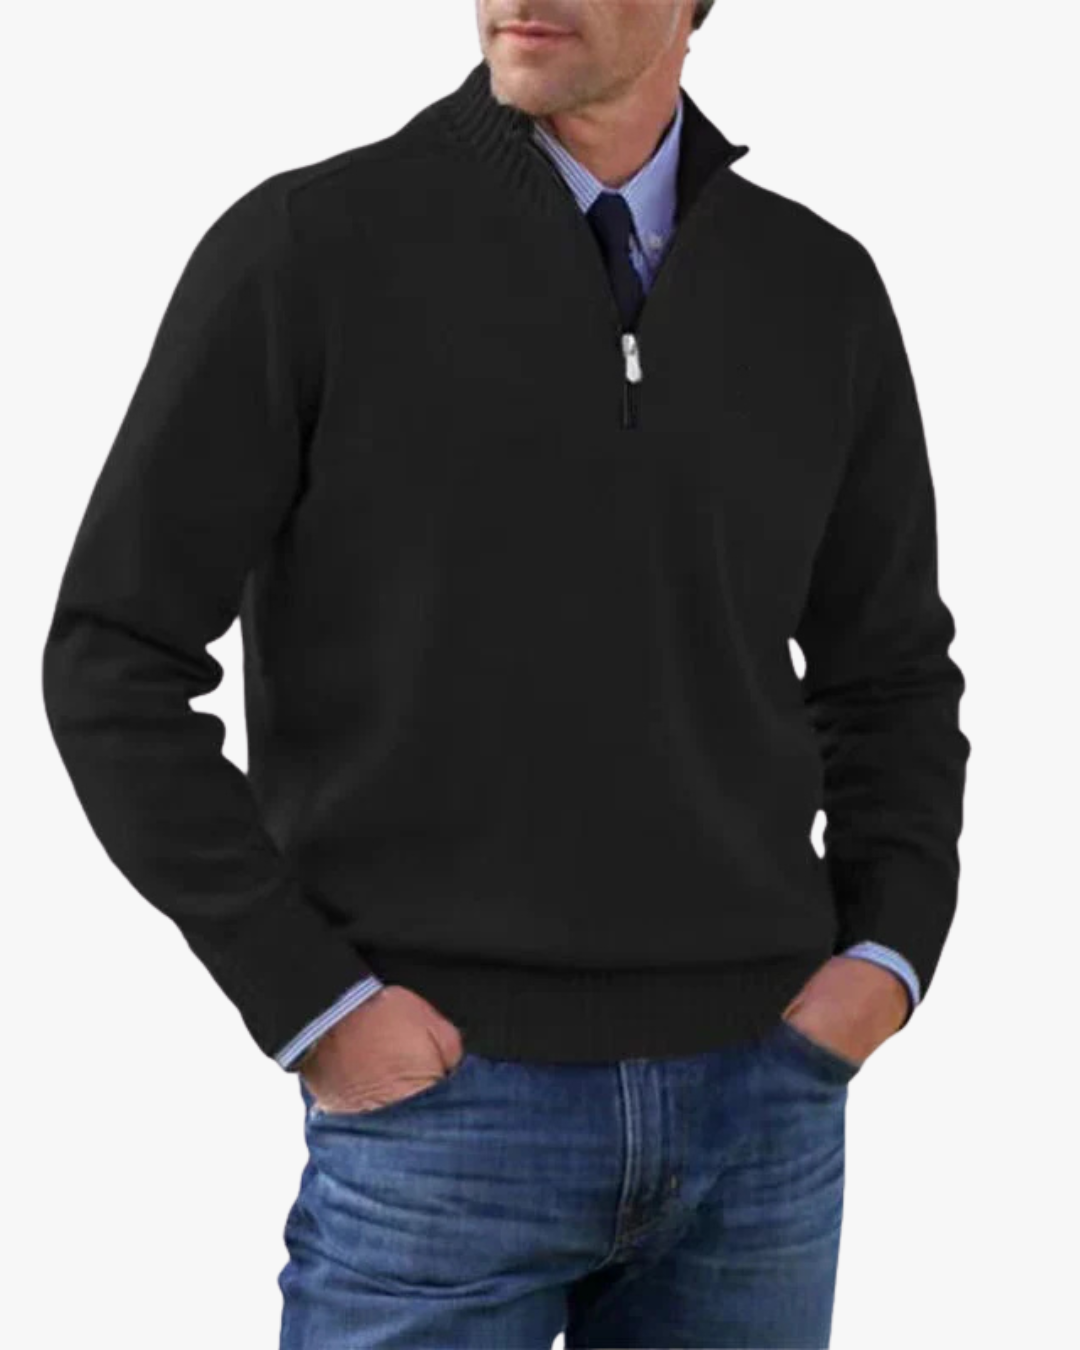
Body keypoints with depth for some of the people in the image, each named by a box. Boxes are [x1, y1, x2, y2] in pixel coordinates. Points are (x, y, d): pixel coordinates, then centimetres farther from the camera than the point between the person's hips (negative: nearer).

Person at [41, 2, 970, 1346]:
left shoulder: (821, 291, 6)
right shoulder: (303, 249, -7)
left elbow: (890, 678, 17)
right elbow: (114, 669, -5)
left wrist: (887, 961, 1)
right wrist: (311, 1007, -11)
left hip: (760, 1107, 4)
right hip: (445, 1104, -4)